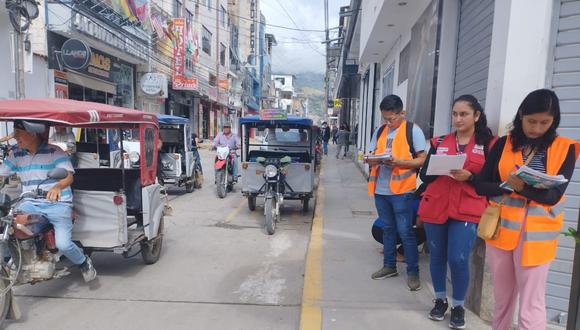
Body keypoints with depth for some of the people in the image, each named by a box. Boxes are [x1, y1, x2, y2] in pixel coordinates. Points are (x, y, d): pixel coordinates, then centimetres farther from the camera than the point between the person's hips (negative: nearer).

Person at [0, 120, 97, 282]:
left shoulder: (54, 152, -7)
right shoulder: (16, 154, 10)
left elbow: (68, 176, -18)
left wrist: (57, 186, -40)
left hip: (57, 204, -5)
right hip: (30, 204, 5)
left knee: (63, 244, -19)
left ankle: (84, 263, 13)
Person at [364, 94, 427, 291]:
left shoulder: (413, 131, -4)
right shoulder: (379, 131, 13)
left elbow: (422, 160, -5)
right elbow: (371, 155, 15)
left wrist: (400, 162, -20)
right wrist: (371, 160, -9)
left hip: (402, 190, -5)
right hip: (380, 189, 6)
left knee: (405, 232, 0)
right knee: (387, 229, 16)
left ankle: (413, 272, 13)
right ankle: (389, 266, 29)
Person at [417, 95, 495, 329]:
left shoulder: (488, 144, 3)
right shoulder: (439, 142, 9)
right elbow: (424, 175, 6)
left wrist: (468, 176, -16)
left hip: (467, 211, -2)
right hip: (435, 207, 3)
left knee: (458, 259, -7)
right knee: (437, 256, 10)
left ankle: (458, 306, 17)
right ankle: (440, 300, 30)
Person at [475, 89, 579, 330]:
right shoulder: (503, 144, 3)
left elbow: (553, 196, -11)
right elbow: (481, 185, 0)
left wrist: (522, 187, -30)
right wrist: (508, 186, -20)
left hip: (536, 233, -2)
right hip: (500, 228, 2)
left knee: (531, 308, 1)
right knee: (502, 299, 16)